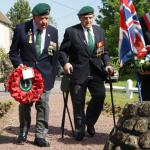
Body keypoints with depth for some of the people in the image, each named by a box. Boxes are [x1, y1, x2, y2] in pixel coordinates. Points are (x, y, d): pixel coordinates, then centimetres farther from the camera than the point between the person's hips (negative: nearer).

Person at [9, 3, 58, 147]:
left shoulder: (53, 31, 2)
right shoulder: (21, 29, -5)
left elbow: (54, 55, 7)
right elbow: (13, 52, 3)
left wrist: (52, 76, 3)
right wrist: (19, 65, -14)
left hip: (44, 74, 1)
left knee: (43, 104, -3)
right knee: (25, 104, 8)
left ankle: (40, 136, 5)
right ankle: (23, 133, 26)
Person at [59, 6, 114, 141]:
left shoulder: (100, 31, 11)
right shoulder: (71, 31, -1)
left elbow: (104, 51, 16)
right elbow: (63, 51, 1)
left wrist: (107, 64, 0)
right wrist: (65, 62, -18)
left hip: (96, 71, 3)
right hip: (78, 71, -2)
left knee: (100, 95, -12)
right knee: (78, 103, 3)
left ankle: (90, 122, 14)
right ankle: (79, 129, 23)